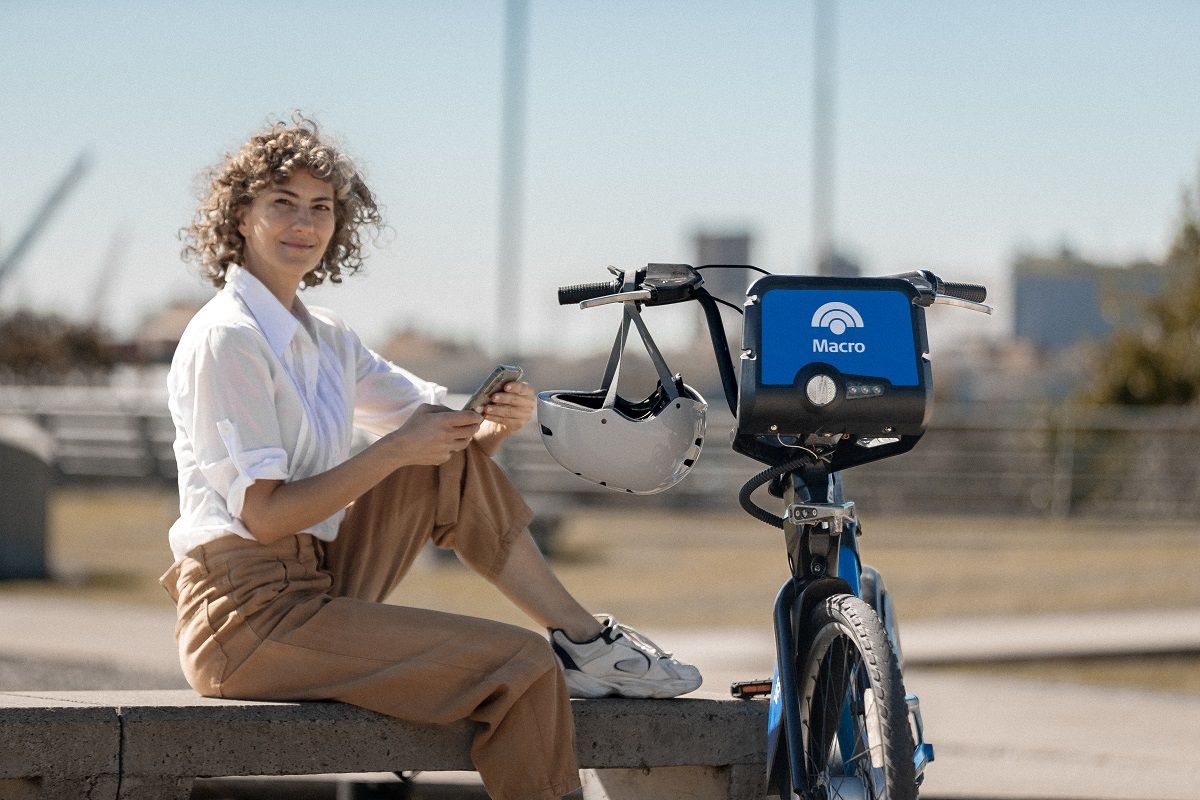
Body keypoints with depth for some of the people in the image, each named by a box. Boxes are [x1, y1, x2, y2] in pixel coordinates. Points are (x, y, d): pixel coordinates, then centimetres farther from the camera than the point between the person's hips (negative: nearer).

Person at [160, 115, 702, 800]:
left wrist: (498, 423, -9)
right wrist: (395, 451, -19)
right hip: (247, 620, -9)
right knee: (522, 666, -15)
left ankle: (584, 641, 3)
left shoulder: (325, 339, 14)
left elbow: (446, 428, 14)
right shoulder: (227, 338, -13)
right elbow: (263, 513, -19)